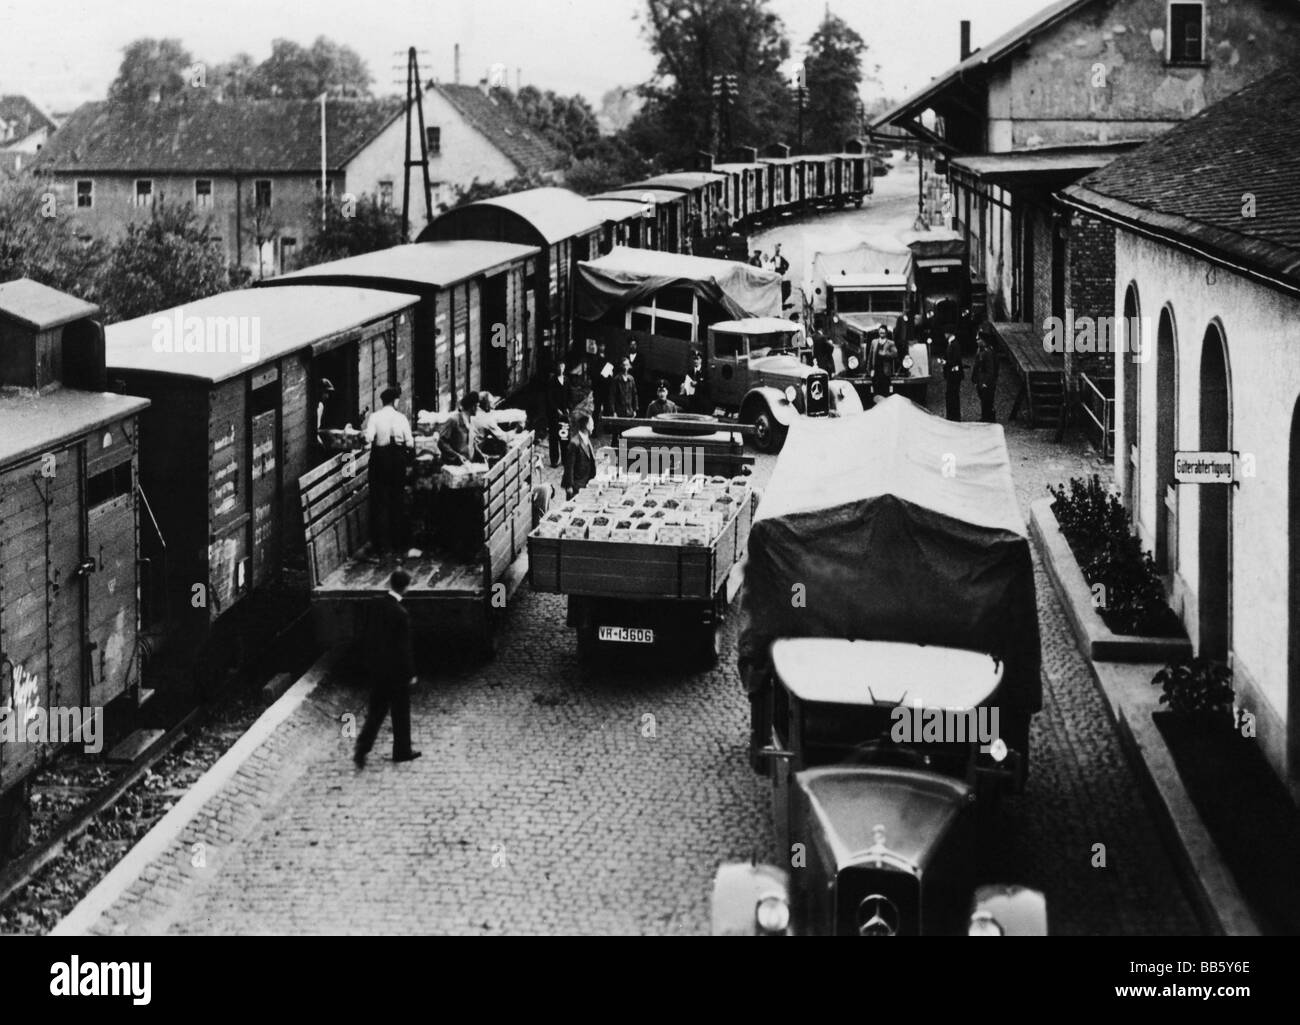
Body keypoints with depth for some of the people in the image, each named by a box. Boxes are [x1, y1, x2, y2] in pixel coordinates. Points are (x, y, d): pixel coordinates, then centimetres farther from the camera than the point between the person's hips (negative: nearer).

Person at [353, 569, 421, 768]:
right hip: (397, 670, -6)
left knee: (376, 710, 14)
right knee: (401, 712, 11)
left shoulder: (373, 604, -5)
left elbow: (368, 634, 6)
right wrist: (411, 674, -7)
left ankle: (361, 749, 3)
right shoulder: (401, 614, -23)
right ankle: (402, 751, 23)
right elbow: (405, 647, -17)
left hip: (377, 667, 6)